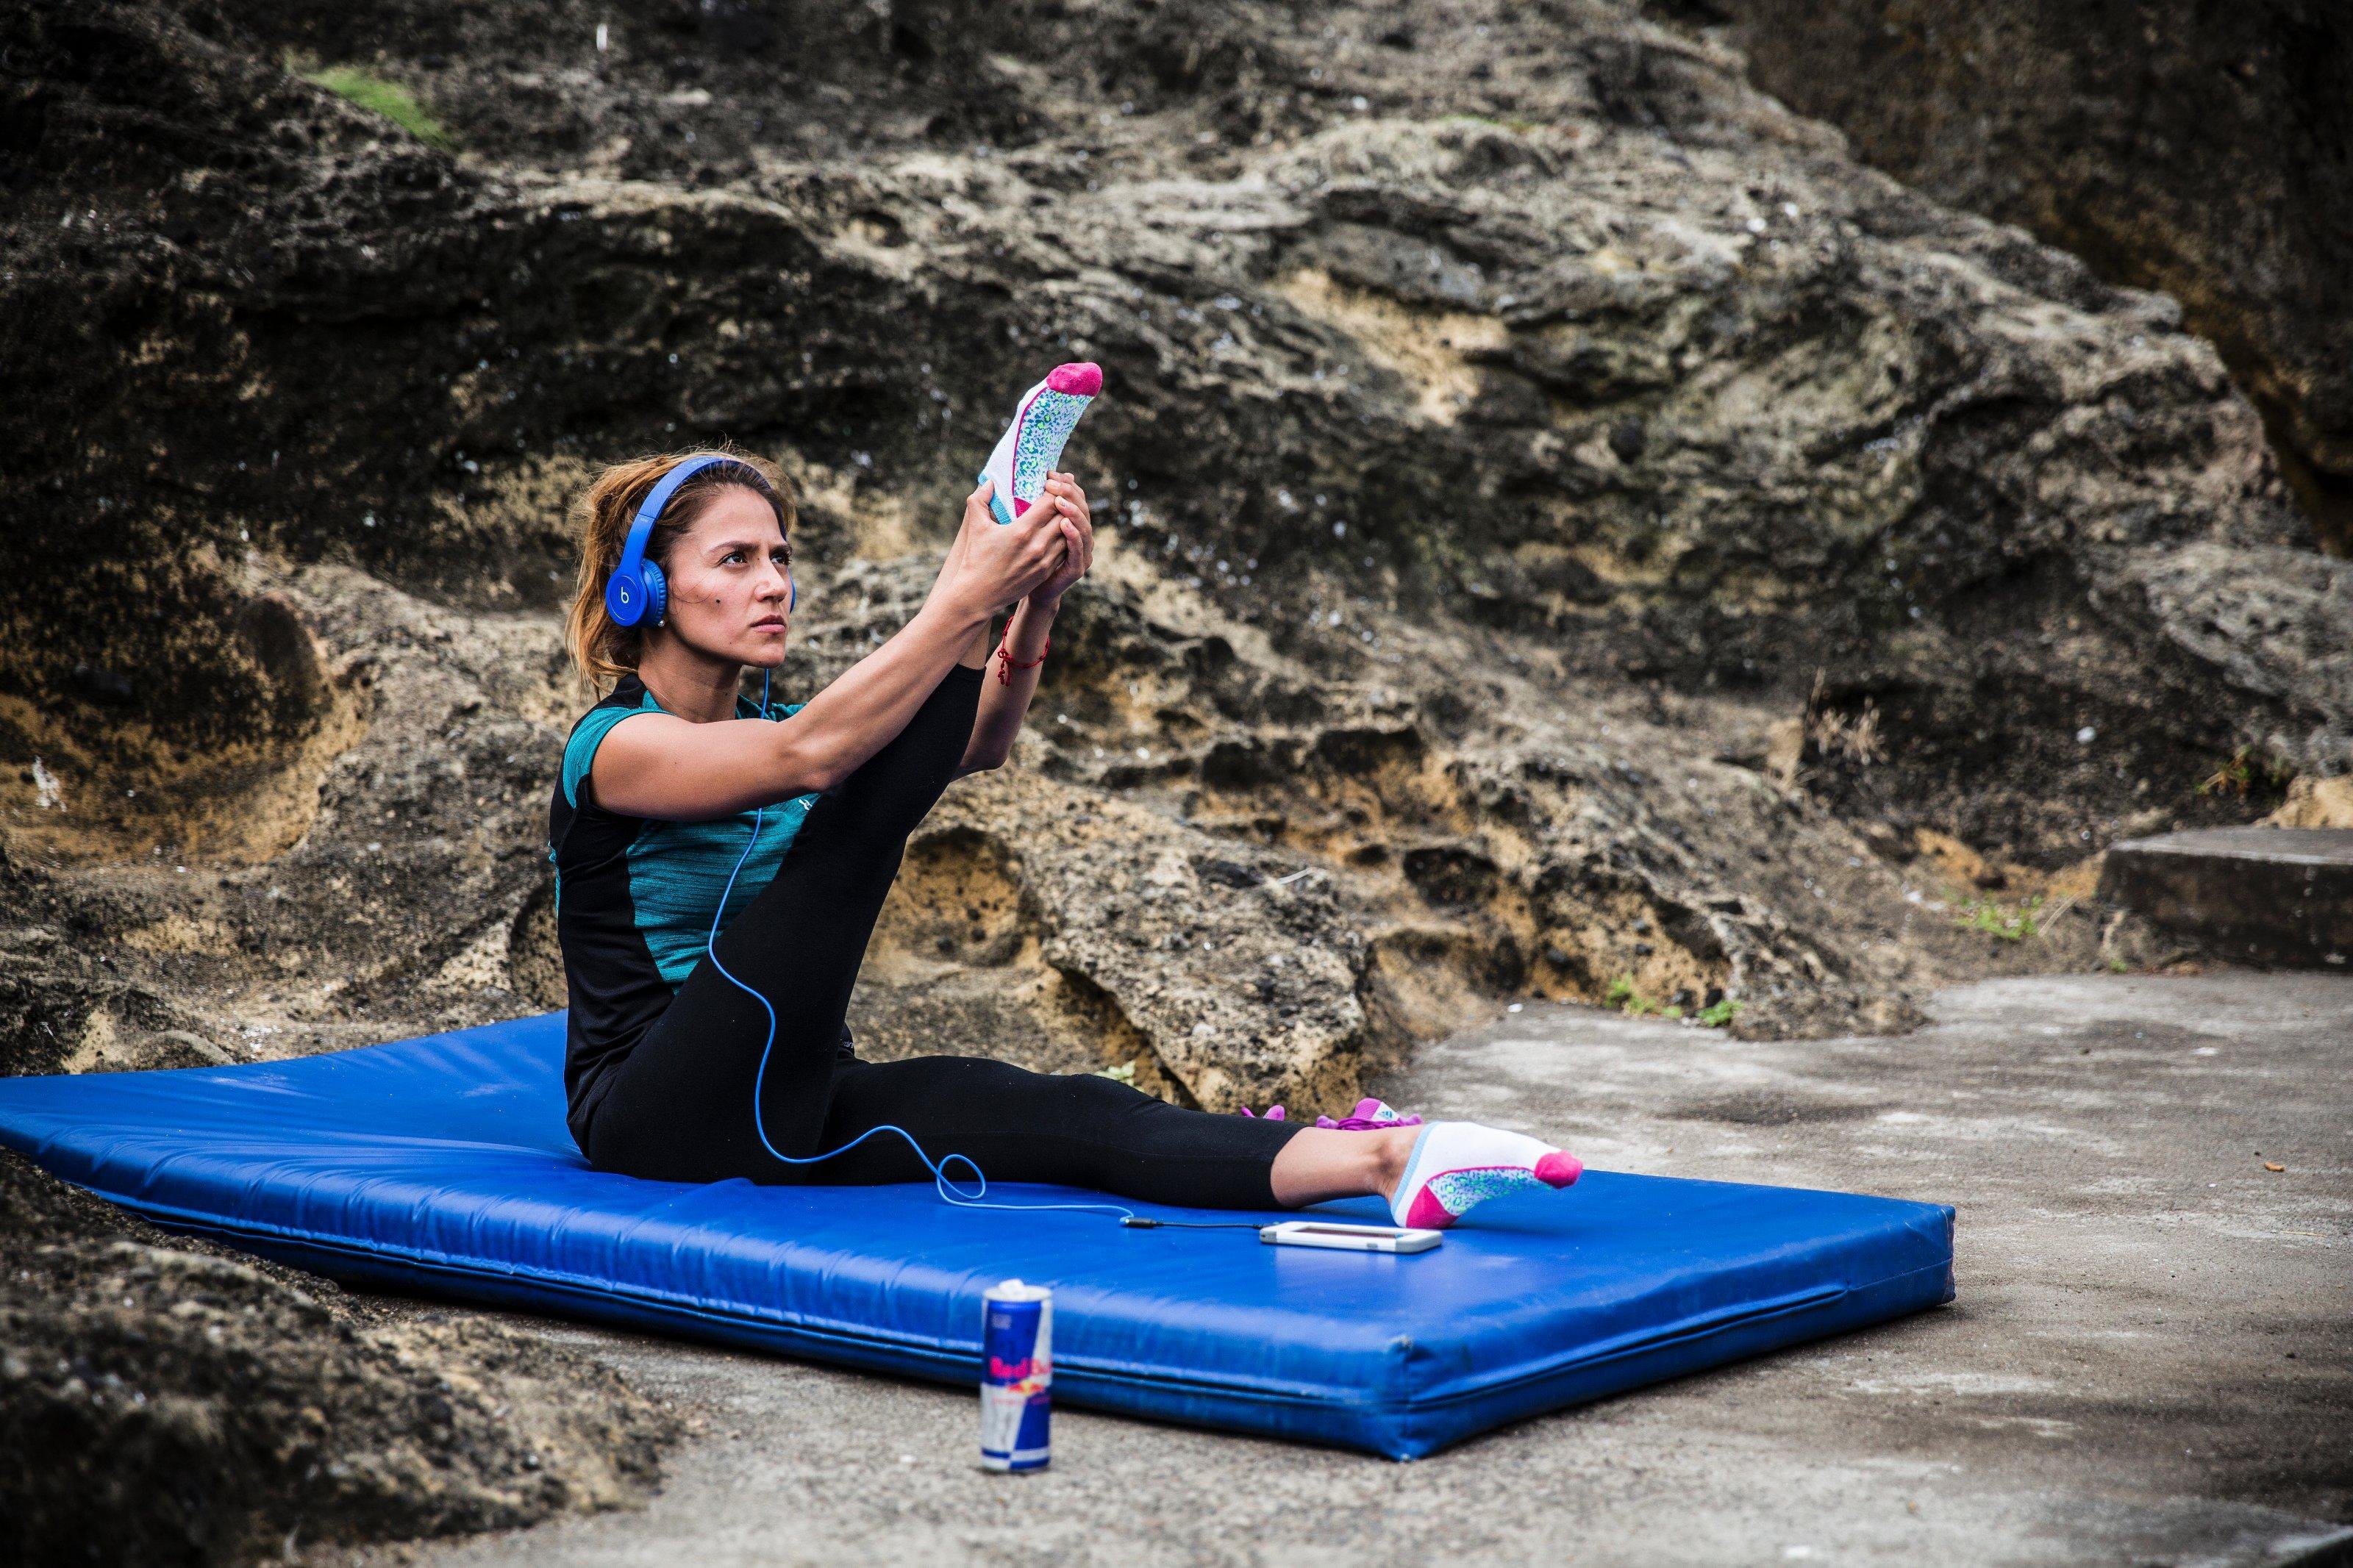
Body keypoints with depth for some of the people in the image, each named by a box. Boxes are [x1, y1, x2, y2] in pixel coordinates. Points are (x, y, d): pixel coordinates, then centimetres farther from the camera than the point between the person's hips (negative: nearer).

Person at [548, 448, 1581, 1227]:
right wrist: (966, 597, -38)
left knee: (1068, 1117, -20)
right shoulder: (614, 746, -8)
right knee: (854, 827, -27)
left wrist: (1030, 612, -26)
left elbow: (975, 747, -6)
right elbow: (811, 754, -30)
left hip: (784, 1110, 7)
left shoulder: (758, 730, 14)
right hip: (662, 1121, -7)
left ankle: (1381, 1161, -39)